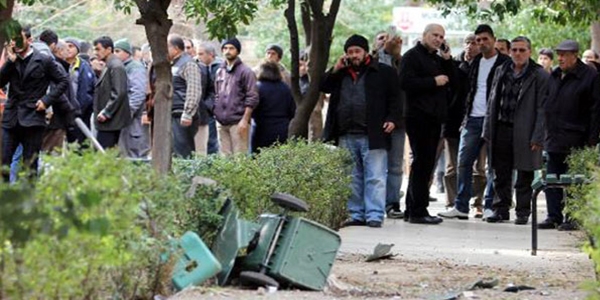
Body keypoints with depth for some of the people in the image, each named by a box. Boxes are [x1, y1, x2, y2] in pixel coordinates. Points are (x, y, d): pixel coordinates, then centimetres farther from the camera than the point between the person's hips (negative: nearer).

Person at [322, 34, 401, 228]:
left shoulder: (384, 72, 4)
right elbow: (324, 87, 12)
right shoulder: (341, 74, 18)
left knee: (375, 178, -7)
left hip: (373, 137, -5)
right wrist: (336, 69, 1)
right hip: (346, 137, 5)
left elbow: (395, 99, 3)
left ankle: (374, 216, -7)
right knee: (352, 179, 8)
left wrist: (392, 119, -11)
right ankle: (356, 215, 13)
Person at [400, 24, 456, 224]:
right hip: (419, 116, -9)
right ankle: (418, 211, -9)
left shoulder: (438, 59, 21)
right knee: (422, 162, -10)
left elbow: (453, 80, 14)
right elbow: (406, 82, -17)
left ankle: (412, 209, 17)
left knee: (425, 163, 10)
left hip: (434, 118, 9)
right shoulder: (412, 56, -4)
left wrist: (447, 60, 1)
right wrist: (434, 81, -15)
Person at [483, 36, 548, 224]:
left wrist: (537, 137, -12)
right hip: (502, 129, 4)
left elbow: (542, 108, -6)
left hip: (524, 133, -4)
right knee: (501, 175, 8)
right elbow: (492, 103, 15)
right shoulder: (501, 72, 12)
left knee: (524, 177, 3)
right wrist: (488, 130, 9)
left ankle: (523, 212, 11)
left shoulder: (539, 75, -3)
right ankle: (501, 209, 17)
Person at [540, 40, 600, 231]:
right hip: (554, 140, 7)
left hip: (575, 142, -7)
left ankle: (573, 218, 3)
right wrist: (544, 134, 13)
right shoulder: (554, 76, 14)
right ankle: (554, 216, 15)